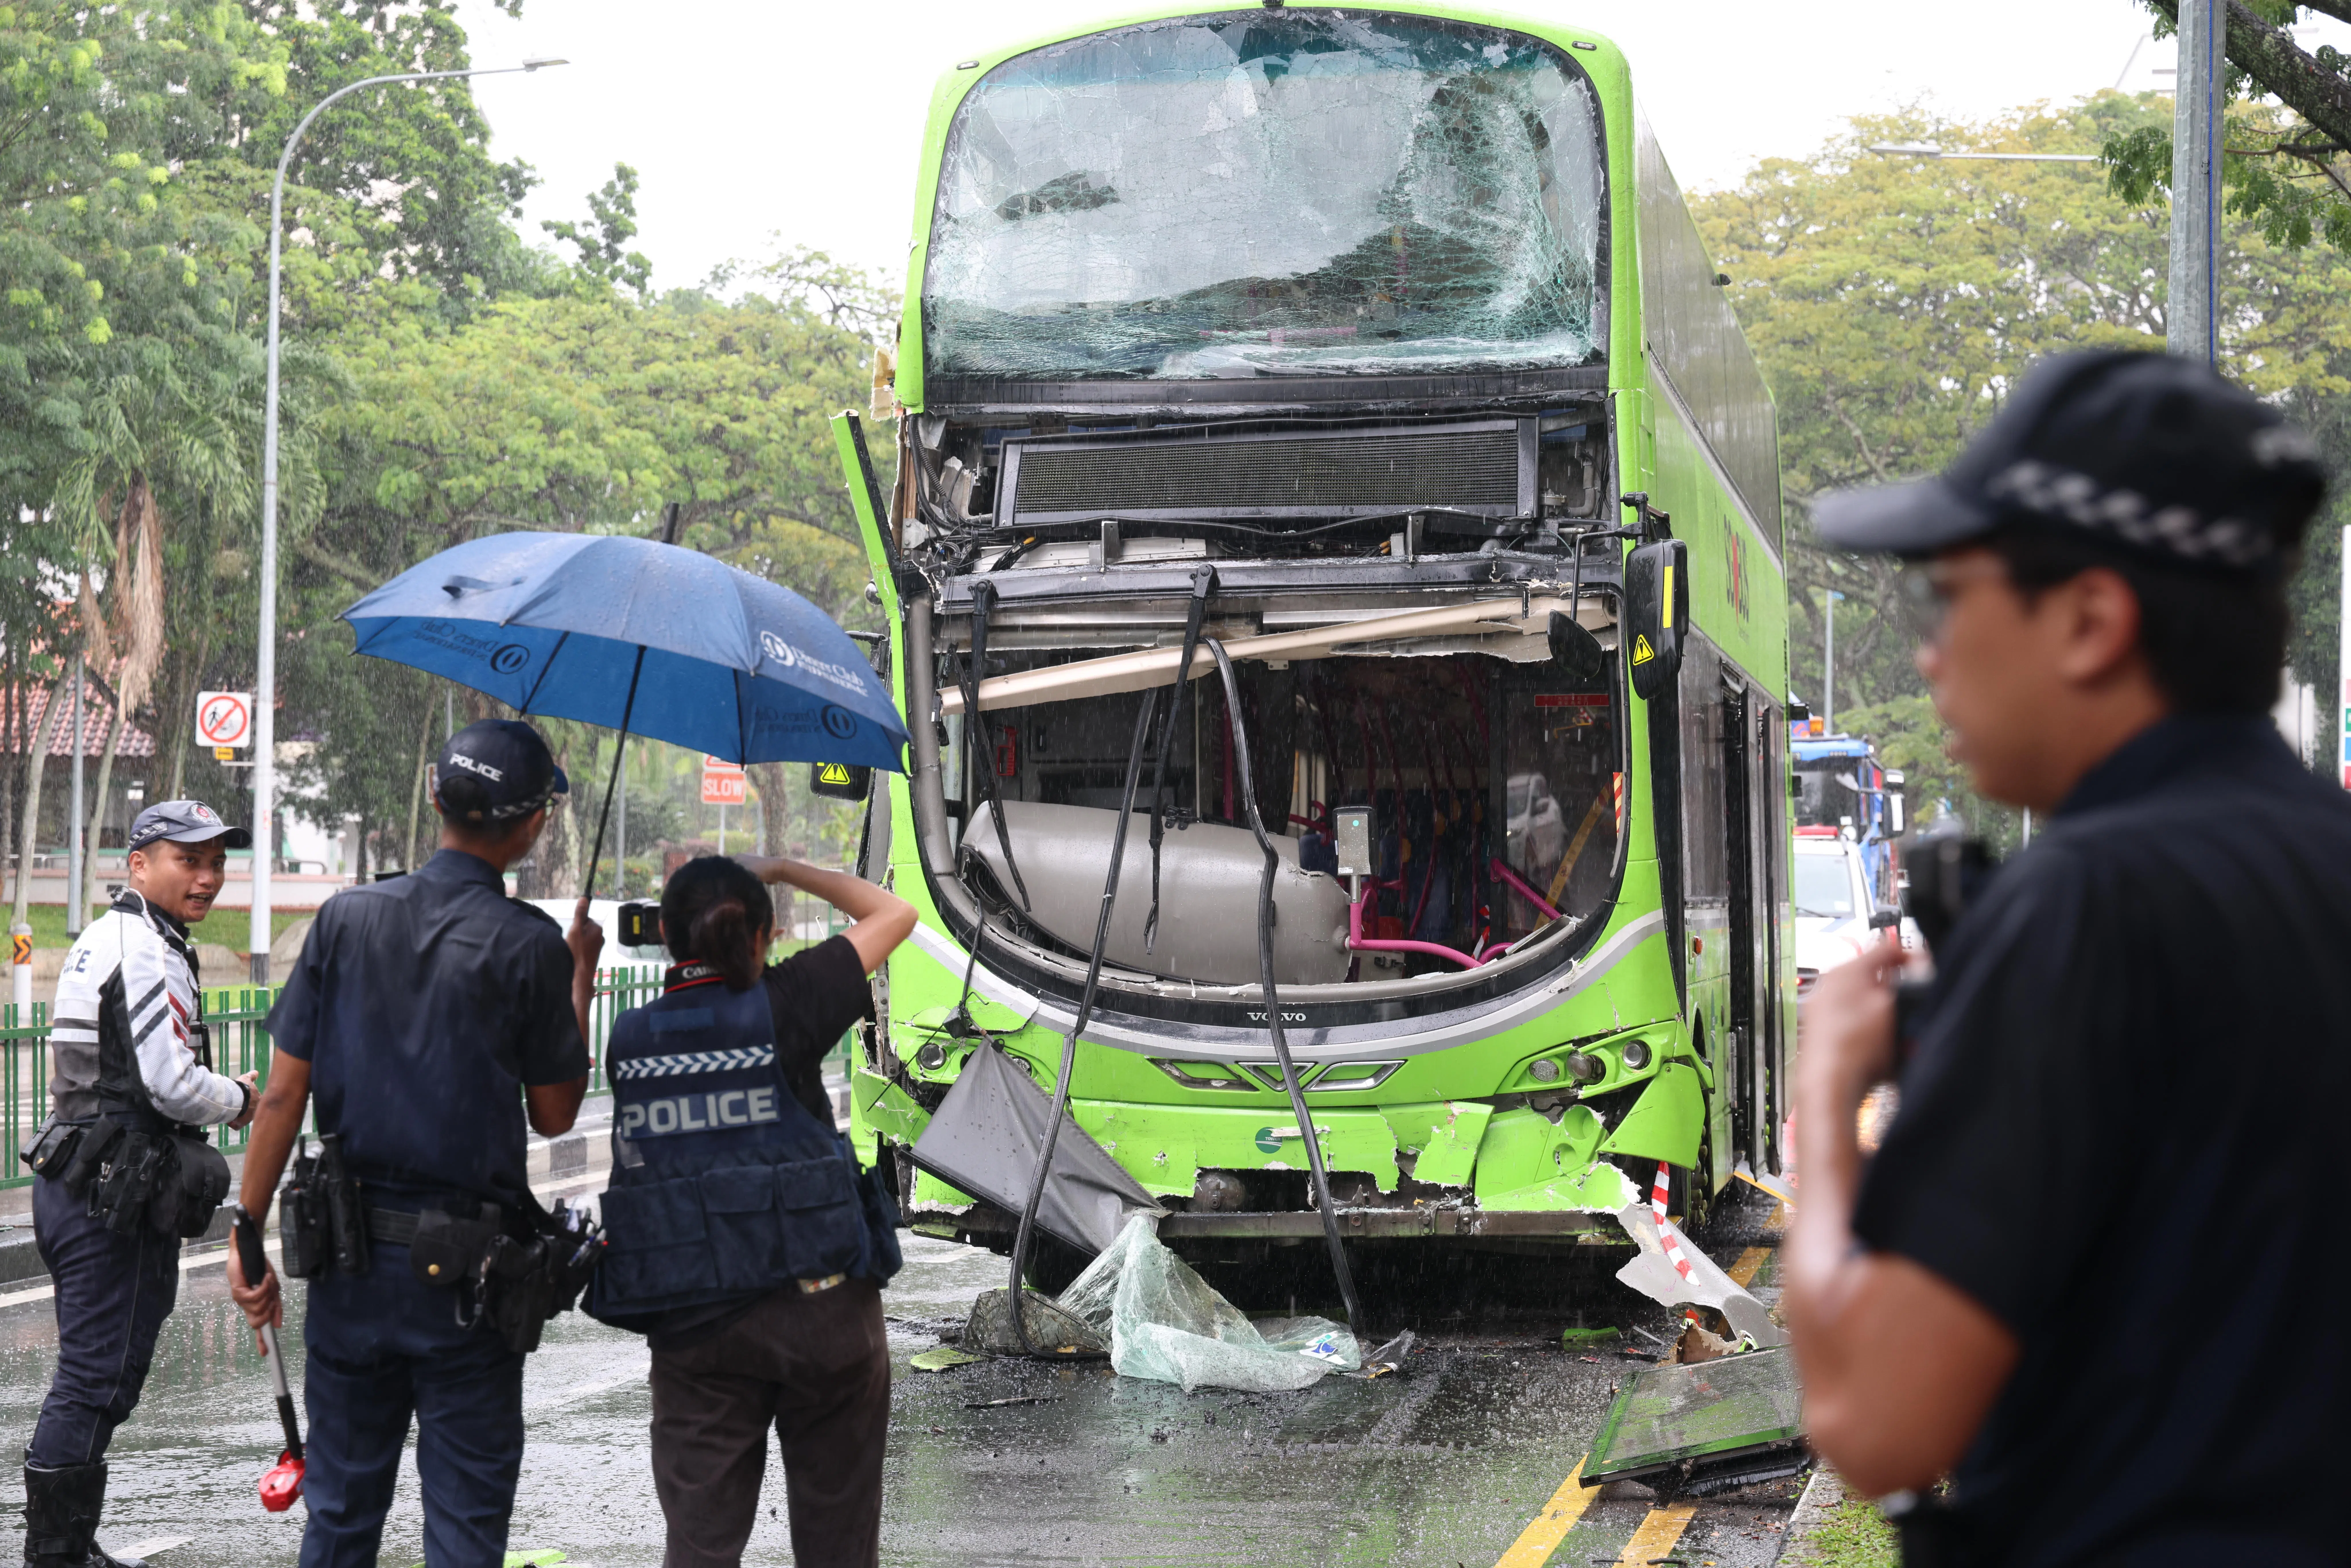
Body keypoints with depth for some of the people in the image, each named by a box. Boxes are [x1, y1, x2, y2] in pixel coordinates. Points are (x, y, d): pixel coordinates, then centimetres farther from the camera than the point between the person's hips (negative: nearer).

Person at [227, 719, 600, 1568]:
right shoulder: (530, 948, -10)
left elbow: (283, 1095, -1)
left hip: (350, 1259, 3)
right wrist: (582, 975, 8)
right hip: (465, 1273, -3)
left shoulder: (348, 917, -1)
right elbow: (553, 1116, -1)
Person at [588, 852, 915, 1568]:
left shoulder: (629, 1039, 2)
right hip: (821, 1304, -3)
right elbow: (895, 915, 4)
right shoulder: (782, 1006, -7)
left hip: (691, 1324, 3)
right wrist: (784, 871, 15)